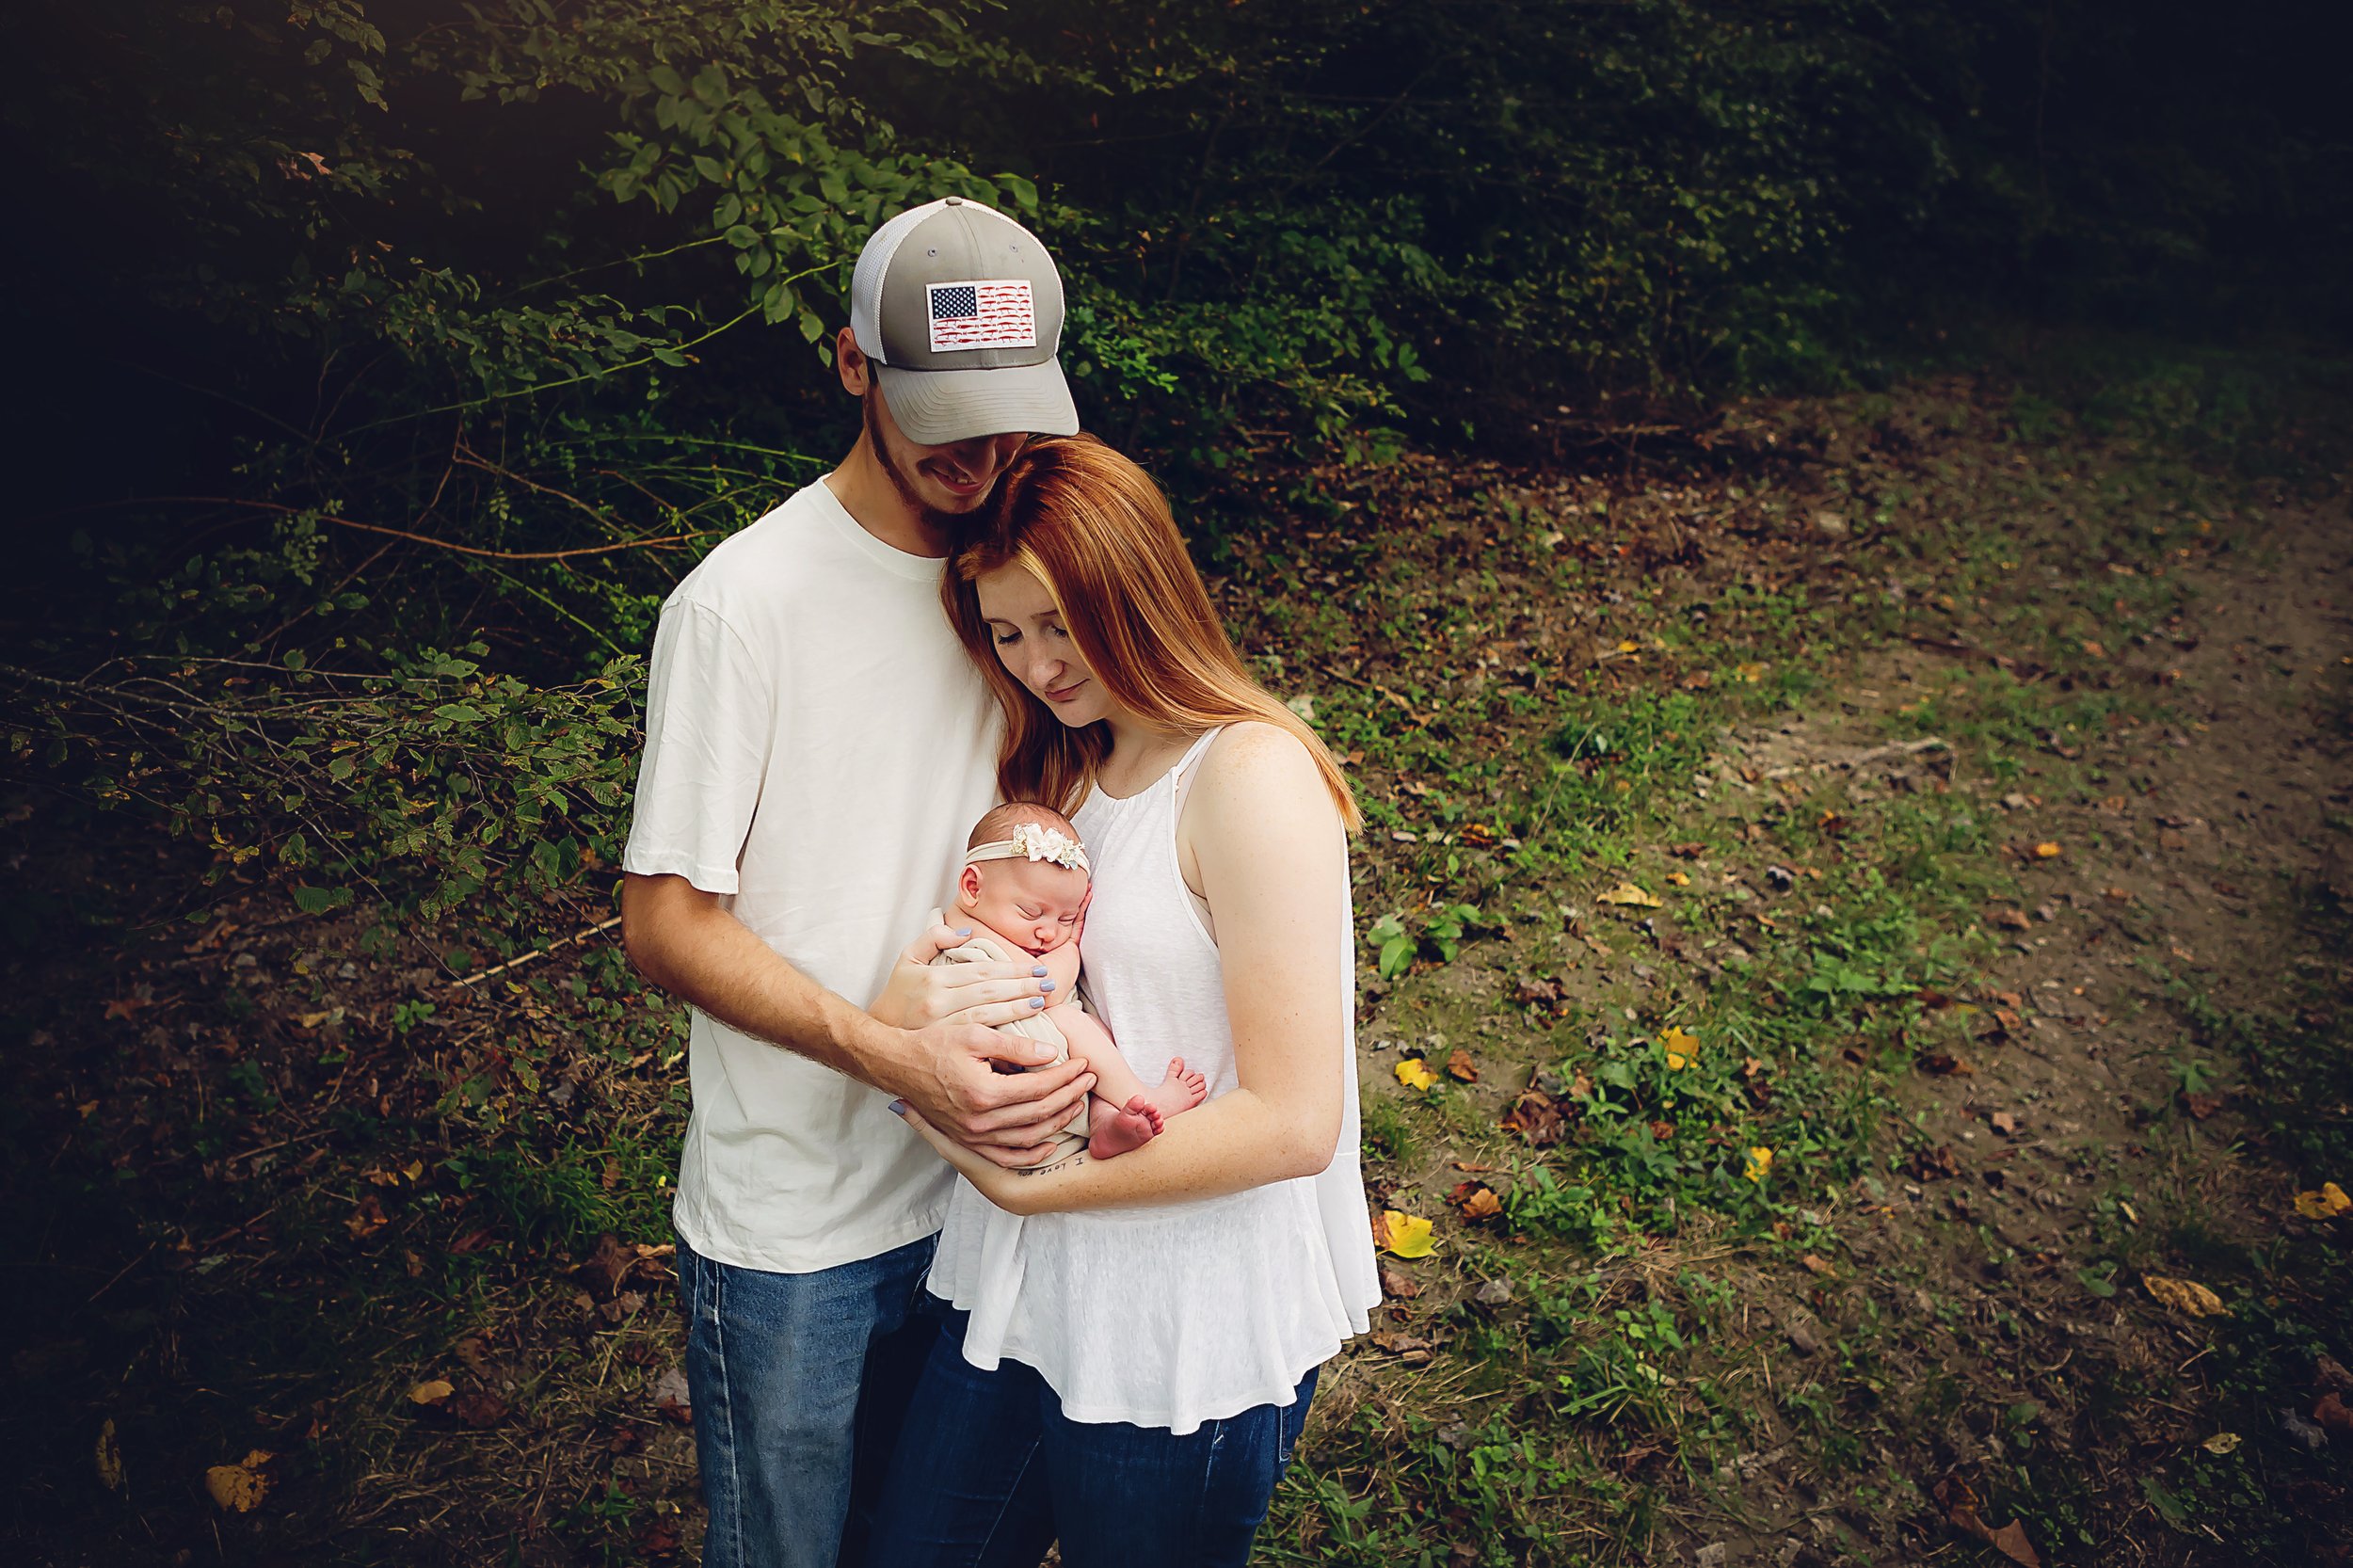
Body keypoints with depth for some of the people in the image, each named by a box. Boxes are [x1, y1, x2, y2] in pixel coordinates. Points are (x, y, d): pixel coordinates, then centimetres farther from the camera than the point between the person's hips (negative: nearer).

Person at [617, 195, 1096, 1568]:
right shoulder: (748, 602, -18)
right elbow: (668, 924, -14)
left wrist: (1061, 1018, -14)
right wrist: (881, 1045, -27)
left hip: (972, 1178, 5)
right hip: (792, 1227, -4)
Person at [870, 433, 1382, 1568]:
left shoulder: (1250, 775, -16)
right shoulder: (1061, 772, 9)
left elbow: (1293, 1122, -21)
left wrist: (1033, 1187, -17)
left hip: (1188, 1342, -7)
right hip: (1024, 1287, 7)